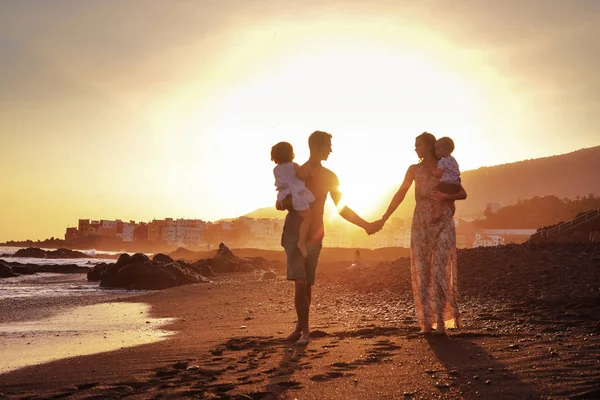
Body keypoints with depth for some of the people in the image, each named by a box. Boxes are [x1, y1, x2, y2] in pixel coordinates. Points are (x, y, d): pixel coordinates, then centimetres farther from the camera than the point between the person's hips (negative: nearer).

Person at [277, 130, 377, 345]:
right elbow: (280, 205, 1)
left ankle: (301, 328, 13)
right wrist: (290, 201, -22)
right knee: (300, 283, -13)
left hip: (314, 235, 3)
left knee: (307, 284, 3)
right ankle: (304, 329, -7)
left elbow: (341, 208, 14)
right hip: (294, 233, -3)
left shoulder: (329, 177, 8)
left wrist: (365, 225, 8)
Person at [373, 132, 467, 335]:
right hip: (421, 225, 2)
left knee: (439, 269, -9)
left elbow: (463, 194, 3)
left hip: (442, 225, -2)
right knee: (421, 271, -2)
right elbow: (400, 195, 9)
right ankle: (426, 321, 2)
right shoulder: (414, 170, 9)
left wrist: (444, 196, -16)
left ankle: (441, 319, -4)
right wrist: (383, 219, 5)